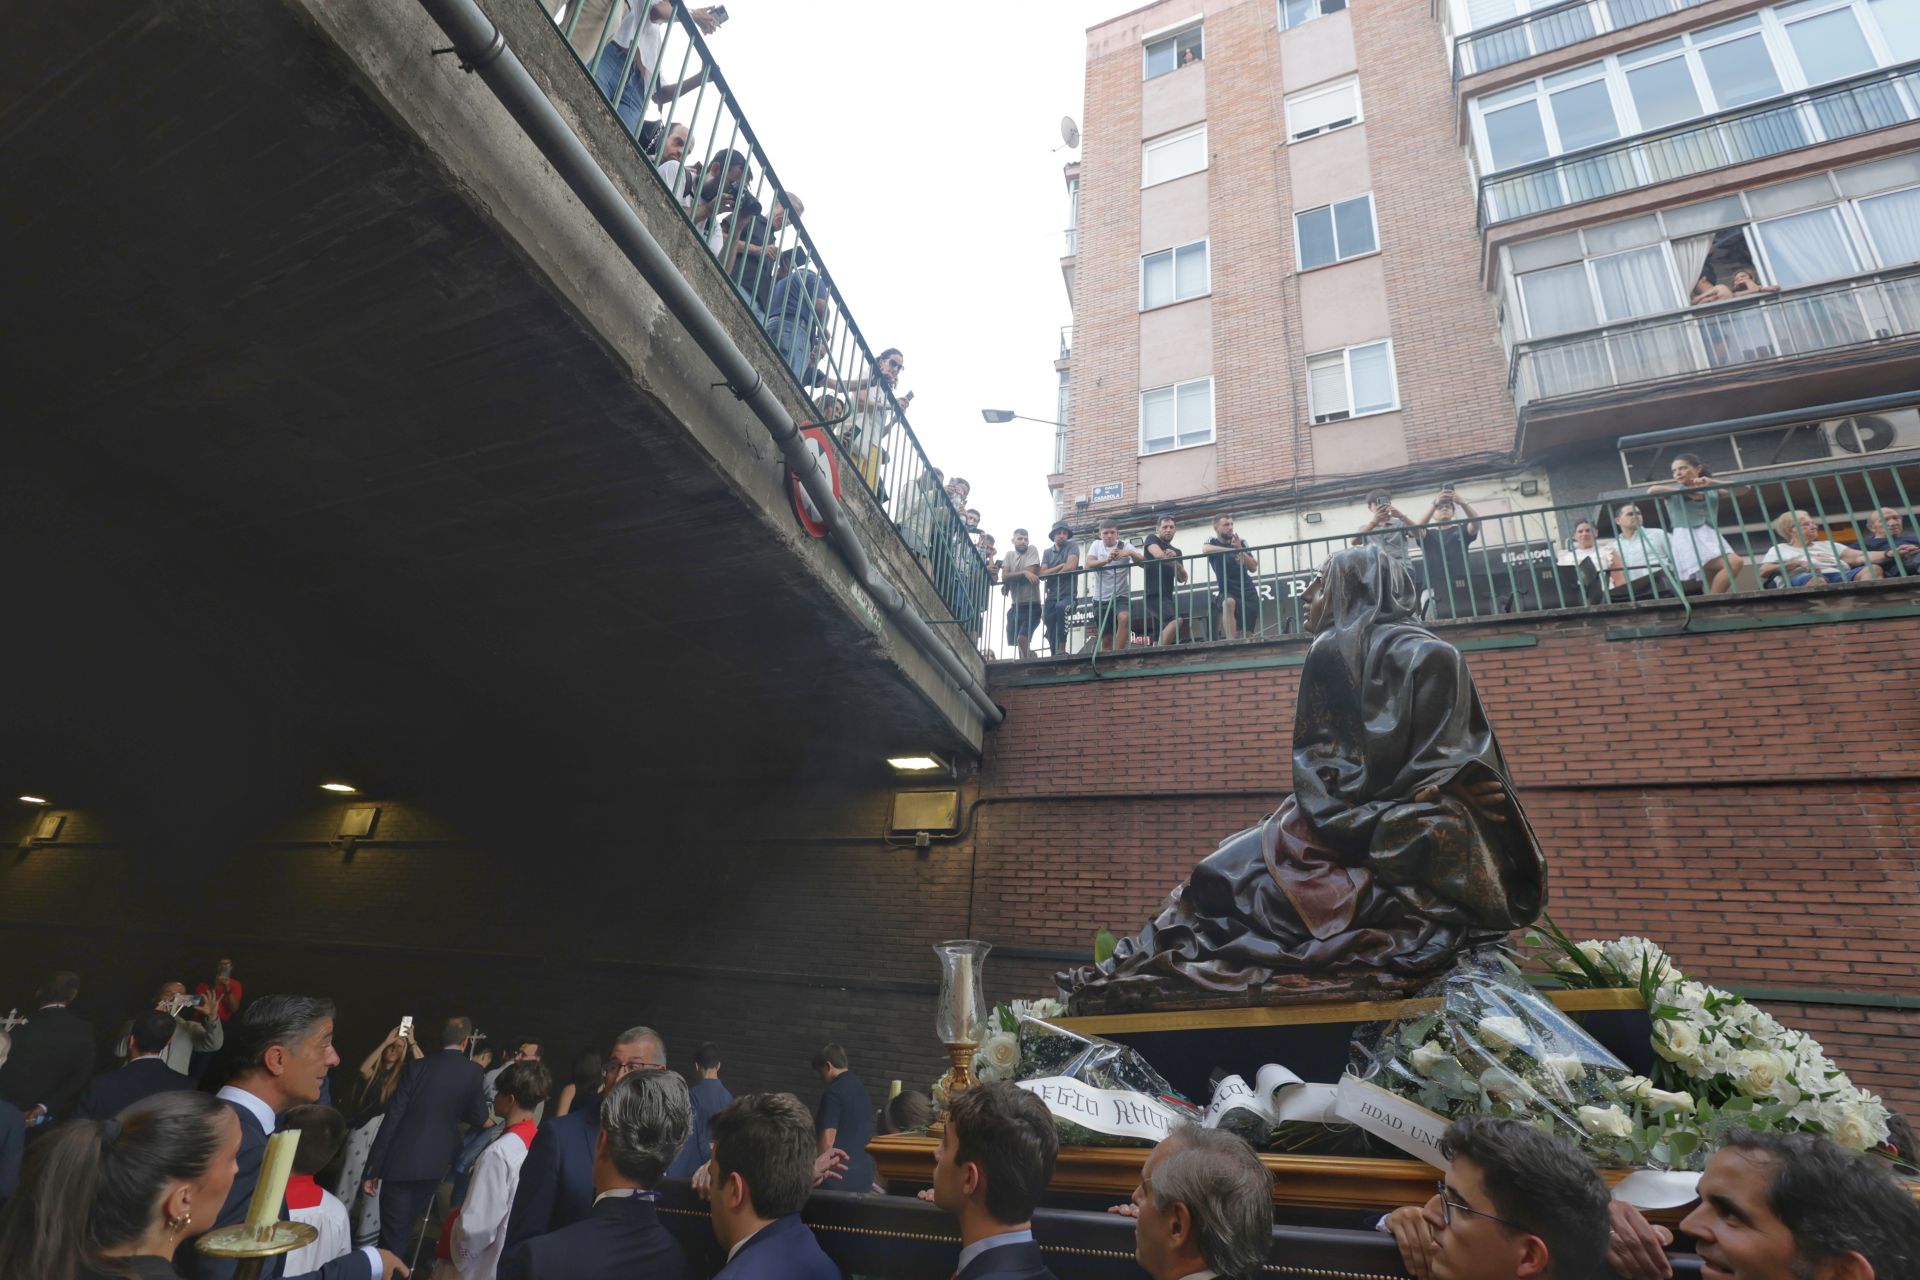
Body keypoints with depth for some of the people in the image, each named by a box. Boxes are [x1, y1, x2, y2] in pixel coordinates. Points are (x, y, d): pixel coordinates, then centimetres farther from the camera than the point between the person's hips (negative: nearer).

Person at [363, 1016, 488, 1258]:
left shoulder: (418, 1066, -5)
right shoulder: (474, 1072, -3)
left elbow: (392, 1119, -8)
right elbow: (478, 1119, 1)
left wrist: (372, 1168, -2)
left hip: (401, 1161, -2)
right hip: (435, 1163, 2)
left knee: (392, 1238, 6)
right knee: (407, 1229, 25)